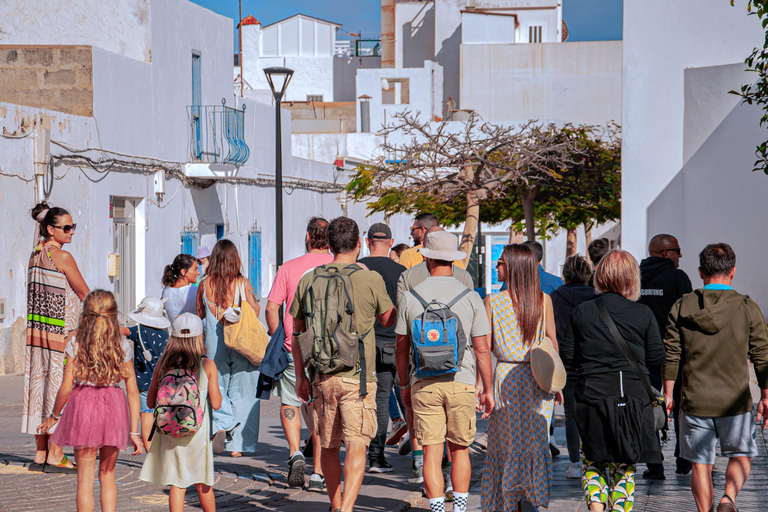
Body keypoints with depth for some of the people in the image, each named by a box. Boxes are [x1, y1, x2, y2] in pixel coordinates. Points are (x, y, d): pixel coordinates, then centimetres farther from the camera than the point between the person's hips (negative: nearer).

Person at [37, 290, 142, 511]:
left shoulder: (76, 344, -4)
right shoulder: (123, 345, 1)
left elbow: (66, 388, -5)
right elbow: (133, 391, 0)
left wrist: (53, 416, 11)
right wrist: (134, 432, 5)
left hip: (83, 405, -2)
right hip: (114, 407, 2)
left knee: (85, 478, 5)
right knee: (107, 474, 16)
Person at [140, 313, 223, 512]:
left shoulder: (163, 363, -1)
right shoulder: (207, 365, -6)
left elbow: (151, 401, 3)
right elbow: (216, 403, -4)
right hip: (197, 431, -1)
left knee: (176, 484, 5)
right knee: (203, 484, 15)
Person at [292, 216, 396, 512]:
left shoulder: (309, 280, 4)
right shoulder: (371, 280, -7)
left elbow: (296, 331, 9)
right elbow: (388, 320, 9)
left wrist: (300, 374, 17)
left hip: (323, 377, 4)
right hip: (358, 377, -4)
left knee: (329, 446, 16)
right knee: (357, 446, -5)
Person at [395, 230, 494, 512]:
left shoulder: (409, 298, 1)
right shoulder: (470, 297, -1)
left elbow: (401, 347, 5)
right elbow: (481, 349, -2)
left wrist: (404, 385, 16)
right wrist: (488, 389, 6)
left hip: (423, 383, 0)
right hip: (461, 382, 0)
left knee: (431, 452, 0)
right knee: (460, 449, 14)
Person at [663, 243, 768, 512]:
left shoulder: (682, 307, -2)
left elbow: (670, 355, 1)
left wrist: (668, 393, 11)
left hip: (695, 401, 1)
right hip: (735, 400, -1)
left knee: (701, 464, 11)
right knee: (740, 455, 15)